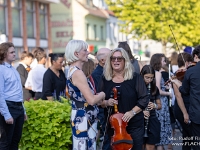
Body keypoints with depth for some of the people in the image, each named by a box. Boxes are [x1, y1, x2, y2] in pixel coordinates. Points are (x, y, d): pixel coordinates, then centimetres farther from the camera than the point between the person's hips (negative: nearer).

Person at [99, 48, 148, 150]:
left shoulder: (135, 78, -3)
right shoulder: (105, 80, 4)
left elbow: (144, 99, -5)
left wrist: (132, 112, -17)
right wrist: (106, 103, -13)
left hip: (134, 125, -2)